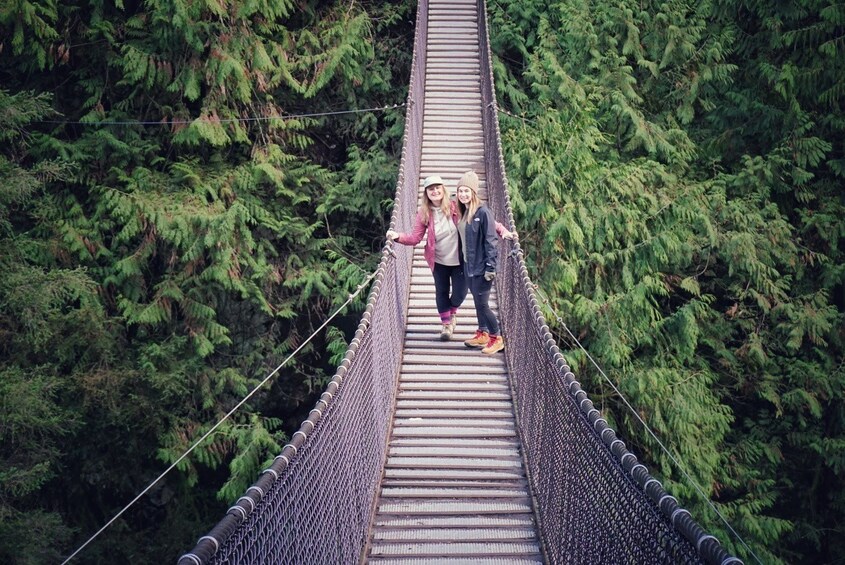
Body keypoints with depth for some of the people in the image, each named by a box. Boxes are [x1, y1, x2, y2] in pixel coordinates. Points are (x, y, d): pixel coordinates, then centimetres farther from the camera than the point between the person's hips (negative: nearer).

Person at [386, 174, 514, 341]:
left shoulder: (455, 207, -15)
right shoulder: (424, 213, -8)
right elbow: (415, 237, -9)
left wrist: (501, 230, -17)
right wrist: (398, 236, -26)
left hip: (459, 261, -1)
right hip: (439, 262, 1)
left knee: (459, 294, 4)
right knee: (441, 293, 11)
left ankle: (452, 313, 39)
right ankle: (446, 324, 32)